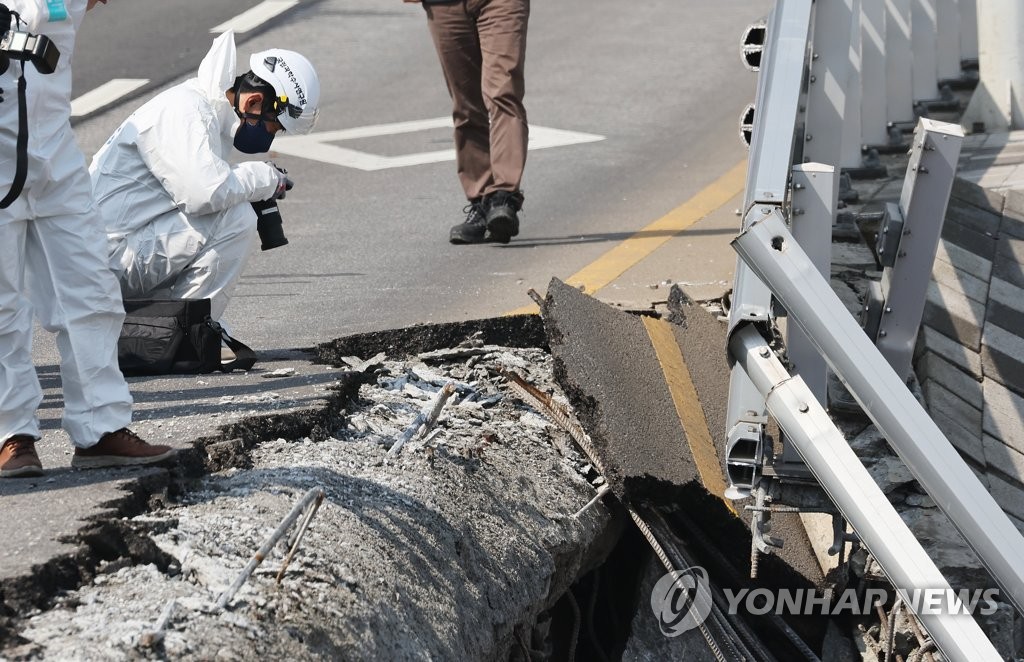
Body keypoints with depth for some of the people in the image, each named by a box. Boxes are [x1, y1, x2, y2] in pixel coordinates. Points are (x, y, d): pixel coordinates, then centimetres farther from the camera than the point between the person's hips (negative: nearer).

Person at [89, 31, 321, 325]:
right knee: (237, 218, -20)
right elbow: (206, 193, -31)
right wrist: (266, 178, -14)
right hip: (113, 254, -11)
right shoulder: (184, 111, -17)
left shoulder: (210, 109, 15)